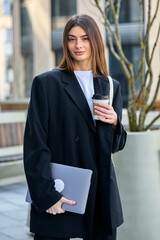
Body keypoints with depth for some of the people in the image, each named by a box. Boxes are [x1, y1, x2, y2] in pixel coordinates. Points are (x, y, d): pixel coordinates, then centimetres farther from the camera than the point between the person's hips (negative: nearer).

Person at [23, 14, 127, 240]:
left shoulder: (111, 86, 11)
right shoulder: (46, 83, -2)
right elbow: (35, 144, -7)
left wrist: (114, 123, -6)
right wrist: (46, 196, -14)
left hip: (101, 196, 4)